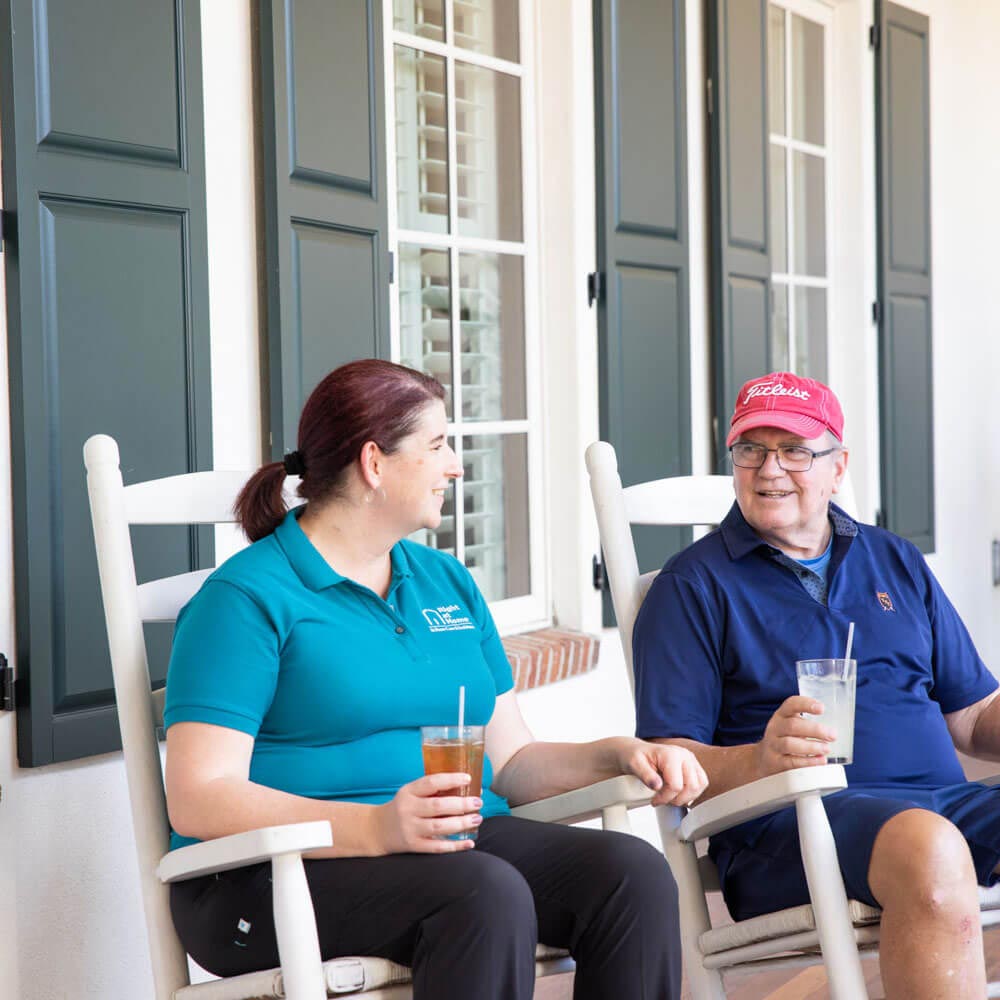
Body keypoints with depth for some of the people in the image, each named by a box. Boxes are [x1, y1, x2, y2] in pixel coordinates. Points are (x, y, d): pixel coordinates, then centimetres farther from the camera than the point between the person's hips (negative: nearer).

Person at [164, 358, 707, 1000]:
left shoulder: (448, 582, 20)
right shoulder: (249, 597, -4)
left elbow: (510, 761, 21)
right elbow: (198, 801, -14)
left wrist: (619, 755, 1)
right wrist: (376, 827, -27)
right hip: (283, 870, -6)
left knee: (635, 873, -20)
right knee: (486, 894, -35)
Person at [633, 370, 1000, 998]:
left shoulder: (898, 563, 23)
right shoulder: (695, 586, 9)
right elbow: (667, 760, 0)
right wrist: (760, 761, -20)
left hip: (946, 798, 5)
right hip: (785, 821, -5)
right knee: (930, 849, -36)